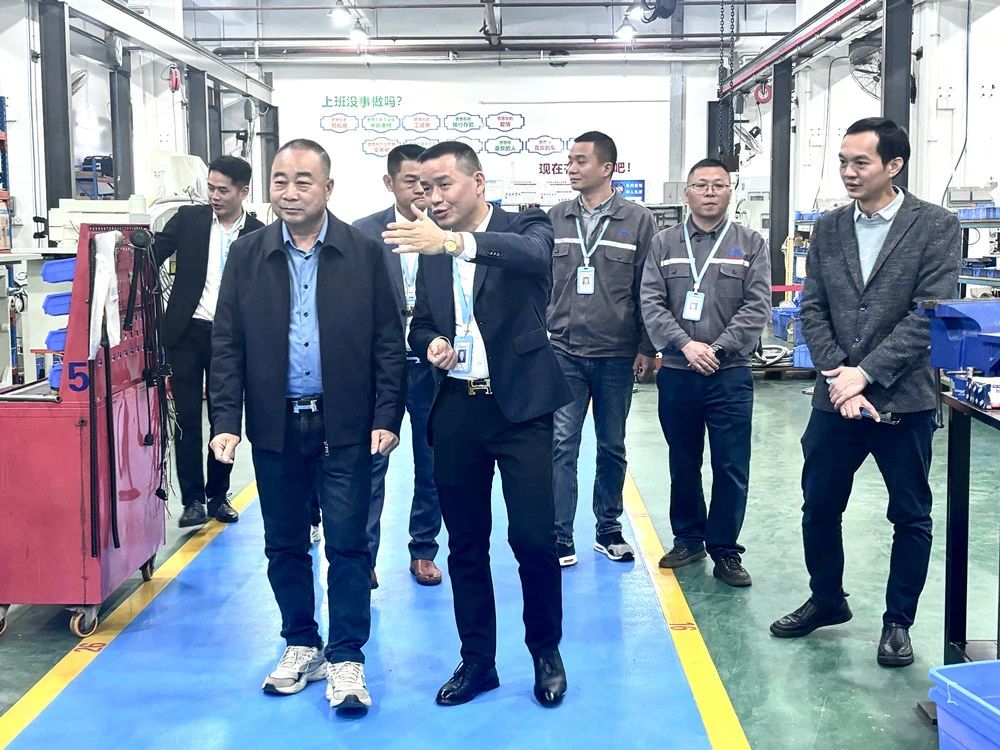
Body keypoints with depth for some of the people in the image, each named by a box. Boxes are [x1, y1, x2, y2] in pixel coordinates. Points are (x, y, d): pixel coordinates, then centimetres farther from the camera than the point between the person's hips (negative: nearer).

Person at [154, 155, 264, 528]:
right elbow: (153, 254, -3)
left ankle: (218, 495, 20)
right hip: (187, 333, 0)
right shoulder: (189, 219, 2)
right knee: (187, 418, 1)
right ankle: (193, 499, 7)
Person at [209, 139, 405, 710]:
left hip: (345, 426, -2)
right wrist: (226, 422, -5)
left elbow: (388, 342, -2)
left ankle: (346, 658, 13)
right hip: (276, 426, 2)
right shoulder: (248, 255, 3)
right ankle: (301, 645, 28)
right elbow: (227, 343, 2)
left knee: (347, 545, 2)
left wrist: (387, 418, -7)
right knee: (285, 545, 12)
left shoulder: (365, 253, -2)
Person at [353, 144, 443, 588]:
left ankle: (423, 551, 24)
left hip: (432, 365, 1)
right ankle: (363, 555, 8)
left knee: (432, 466, 10)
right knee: (371, 462, 0)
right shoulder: (364, 232, 0)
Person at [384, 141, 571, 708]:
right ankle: (478, 660, 24)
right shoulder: (431, 249, 11)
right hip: (456, 410, 5)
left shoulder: (525, 228, -3)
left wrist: (455, 240, -42)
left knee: (534, 538, -5)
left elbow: (533, 254, -28)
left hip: (519, 406, -4)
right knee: (465, 545, 10)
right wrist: (431, 344, -6)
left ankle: (546, 650, 19)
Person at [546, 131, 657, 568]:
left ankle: (608, 528, 25)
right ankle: (560, 538, 3)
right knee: (562, 445, -3)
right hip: (564, 352, 1)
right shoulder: (554, 220, 4)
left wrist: (647, 348, -2)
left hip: (616, 356, -1)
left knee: (612, 447, 11)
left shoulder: (637, 221, -2)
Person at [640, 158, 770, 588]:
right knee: (683, 464, 13)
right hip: (676, 374, 1)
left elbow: (757, 306, -4)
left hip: (730, 375, -1)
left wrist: (717, 348, -14)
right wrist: (685, 345, -15)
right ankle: (687, 539, 28)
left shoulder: (750, 244, 3)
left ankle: (725, 551, 13)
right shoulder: (664, 244, 6)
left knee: (731, 468, 1)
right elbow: (651, 303, -2)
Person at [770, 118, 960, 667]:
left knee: (911, 516, 8)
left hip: (903, 398, -4)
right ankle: (827, 600, 34)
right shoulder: (828, 229, 7)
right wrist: (839, 377, -10)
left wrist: (866, 373, -17)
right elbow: (812, 310, 3)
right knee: (819, 508, 13)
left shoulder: (936, 226, -5)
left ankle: (898, 621, 24)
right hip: (835, 396, 4)